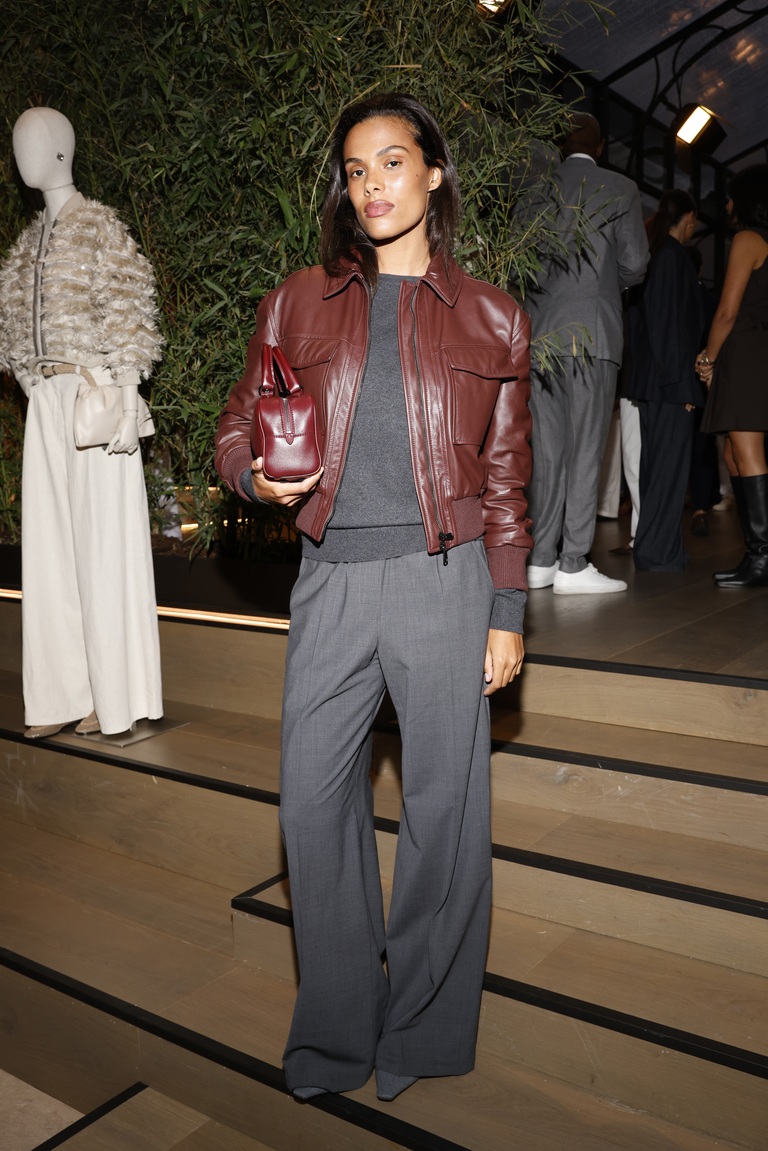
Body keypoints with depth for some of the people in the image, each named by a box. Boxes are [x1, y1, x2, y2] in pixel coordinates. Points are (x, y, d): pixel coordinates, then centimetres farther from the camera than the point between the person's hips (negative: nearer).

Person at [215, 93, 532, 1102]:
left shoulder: (490, 319, 7)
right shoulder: (298, 305, 11)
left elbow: (505, 481, 7)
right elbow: (237, 430, 15)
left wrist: (506, 613, 3)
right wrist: (259, 474, -9)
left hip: (443, 577, -1)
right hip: (331, 576, 2)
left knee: (444, 803, 6)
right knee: (313, 799, 6)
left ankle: (423, 1029, 29)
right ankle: (336, 1029, 29)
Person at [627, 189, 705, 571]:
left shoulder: (653, 254, 15)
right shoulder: (674, 257, -11)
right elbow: (672, 325, -17)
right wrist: (681, 384, -16)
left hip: (650, 378, 9)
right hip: (670, 379, -9)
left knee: (656, 462, 13)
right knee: (669, 464, -5)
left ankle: (654, 547, 20)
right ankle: (657, 552, -2)